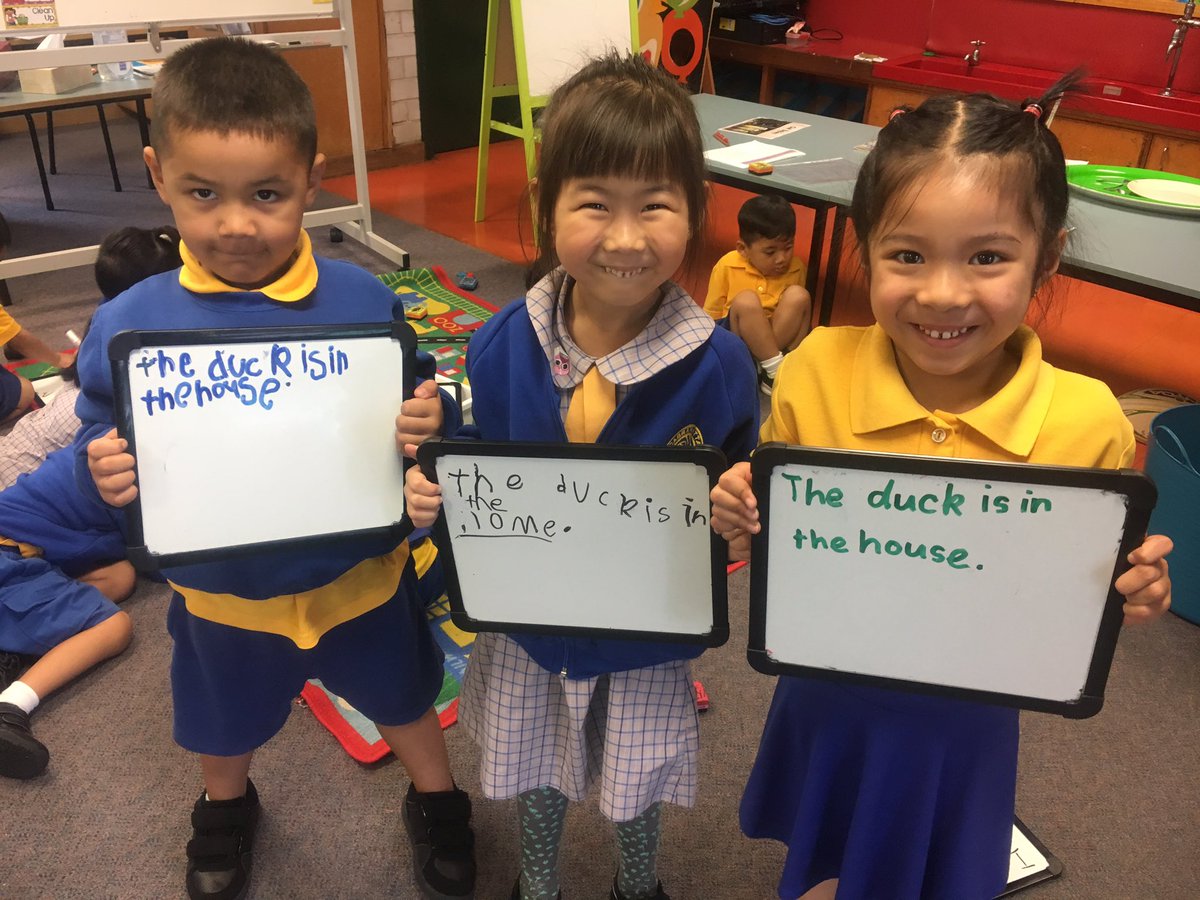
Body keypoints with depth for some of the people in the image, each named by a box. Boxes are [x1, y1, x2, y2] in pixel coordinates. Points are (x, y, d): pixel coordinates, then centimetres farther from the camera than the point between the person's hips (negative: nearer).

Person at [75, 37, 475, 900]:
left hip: (359, 577, -1)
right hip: (220, 592, 2)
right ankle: (226, 807, 65)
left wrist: (431, 421, -32)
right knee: (223, 722, 30)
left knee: (403, 699, 25)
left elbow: (420, 411, -10)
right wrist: (101, 467, -28)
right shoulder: (128, 324, -17)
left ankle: (437, 800, 57)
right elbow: (102, 438, -6)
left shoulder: (363, 302, -19)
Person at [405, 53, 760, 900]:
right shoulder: (502, 347, -18)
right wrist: (436, 495, -23)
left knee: (637, 789, 26)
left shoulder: (718, 363, -23)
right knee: (536, 778, 27)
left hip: (648, 637, -1)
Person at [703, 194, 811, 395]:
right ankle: (777, 369, -30)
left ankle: (767, 368, -28)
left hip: (780, 334, 3)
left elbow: (799, 312, 12)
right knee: (746, 301, -33)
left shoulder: (795, 268, -2)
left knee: (798, 295, -24)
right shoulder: (727, 267, -9)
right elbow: (711, 315, -2)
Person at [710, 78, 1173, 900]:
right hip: (826, 701, 1)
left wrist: (1136, 593, -24)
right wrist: (745, 515, -24)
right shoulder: (815, 373, -19)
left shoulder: (1087, 423, -21)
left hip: (967, 721, -1)